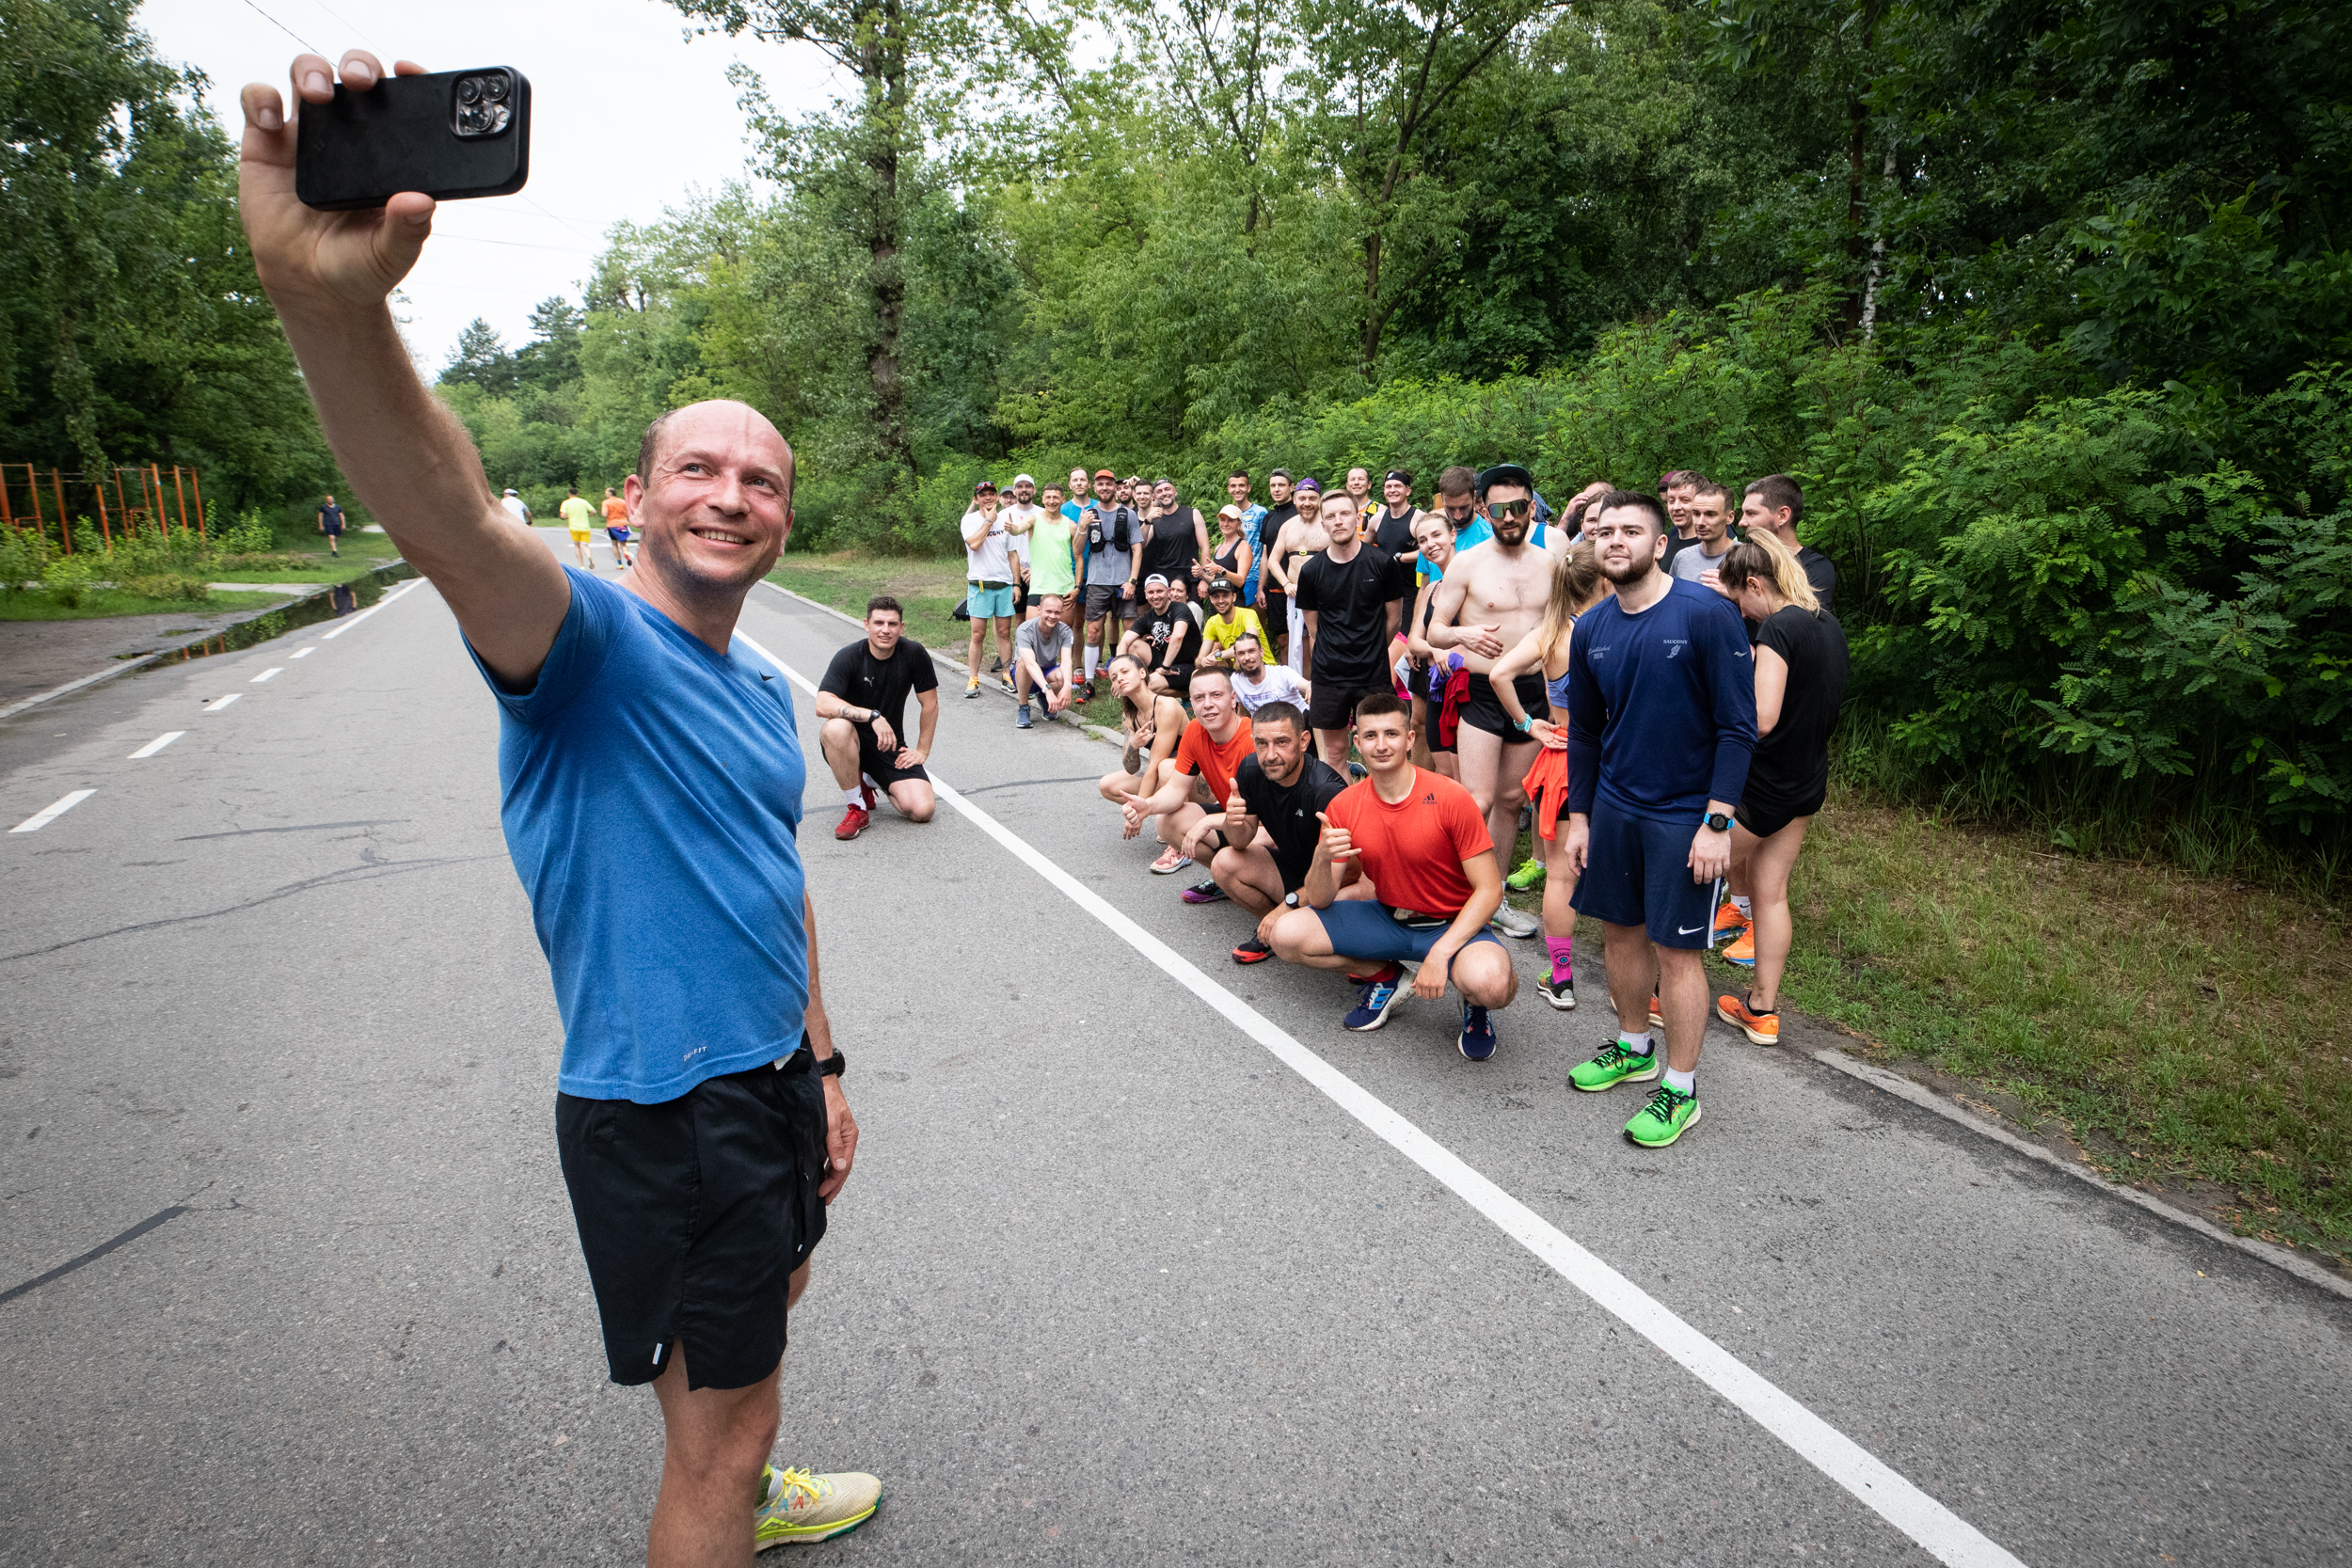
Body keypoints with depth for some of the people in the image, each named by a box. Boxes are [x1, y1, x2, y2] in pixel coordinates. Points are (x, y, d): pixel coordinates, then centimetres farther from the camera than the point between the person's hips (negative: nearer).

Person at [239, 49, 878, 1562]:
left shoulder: (765, 692, 6)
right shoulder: (591, 640, -18)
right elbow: (454, 533, -41)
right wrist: (330, 297, -58)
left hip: (772, 1083, 9)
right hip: (661, 1112, -8)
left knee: (762, 1316, 31)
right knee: (717, 1430, 8)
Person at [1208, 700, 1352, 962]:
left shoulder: (1326, 790, -31)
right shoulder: (1251, 770, -11)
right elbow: (1241, 843, -2)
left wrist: (1288, 904, -29)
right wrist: (1234, 822, -25)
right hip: (1292, 867, 7)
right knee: (1225, 863, -12)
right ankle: (1270, 928, 8)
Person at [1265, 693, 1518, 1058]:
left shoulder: (1451, 798, -19)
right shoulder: (1344, 807, -7)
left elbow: (1489, 889, -18)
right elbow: (1319, 900, -6)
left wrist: (1440, 953, -28)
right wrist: (1322, 859, -29)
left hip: (1452, 923, -4)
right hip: (1386, 917, 5)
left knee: (1491, 984, -38)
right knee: (1286, 936, -14)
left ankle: (1473, 1000, 3)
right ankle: (1387, 976, 7)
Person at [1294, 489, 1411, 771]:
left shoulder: (1382, 563, -3)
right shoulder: (1311, 570, 2)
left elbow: (1392, 618, 7)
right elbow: (1313, 630, 8)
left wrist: (1371, 654, 10)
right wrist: (1327, 662, 4)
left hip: (1374, 676, -1)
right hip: (1328, 677, 1)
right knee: (1334, 752, 8)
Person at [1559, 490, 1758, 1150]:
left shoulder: (1706, 615, -15)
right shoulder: (1591, 630, 2)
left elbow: (1737, 727, -14)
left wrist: (1717, 823, -18)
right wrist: (1579, 816, 11)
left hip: (1686, 814, -5)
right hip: (1614, 805, 6)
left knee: (1676, 948, 1)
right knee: (1620, 929, 15)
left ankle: (1681, 1089, 17)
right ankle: (1633, 1047, 37)